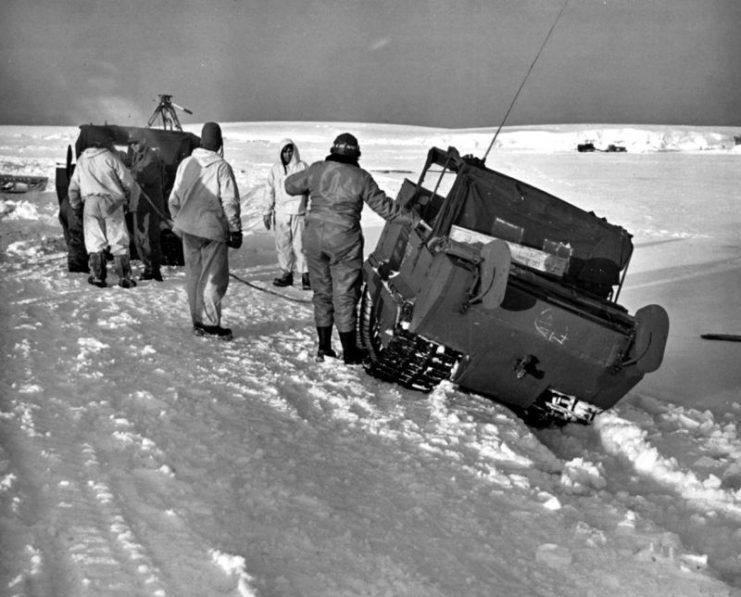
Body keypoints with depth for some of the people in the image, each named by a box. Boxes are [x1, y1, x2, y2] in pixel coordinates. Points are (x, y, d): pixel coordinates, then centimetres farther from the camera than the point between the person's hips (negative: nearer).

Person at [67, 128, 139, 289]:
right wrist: (131, 197, 14)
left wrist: (75, 205, 26)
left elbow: (73, 186, 16)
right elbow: (127, 181, -2)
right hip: (111, 201, -3)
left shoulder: (82, 159, 12)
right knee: (119, 240, 3)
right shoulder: (110, 158, -2)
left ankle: (97, 276, 7)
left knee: (94, 240, 9)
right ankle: (124, 277, 3)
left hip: (90, 202, 3)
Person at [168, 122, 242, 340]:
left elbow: (174, 199, 10)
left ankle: (197, 321, 18)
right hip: (213, 229, -5)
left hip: (188, 229, 5)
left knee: (193, 275, 13)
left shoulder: (186, 164, 4)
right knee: (214, 277, 1)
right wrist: (235, 230, -3)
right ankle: (210, 322, -1)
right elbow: (230, 202, -11)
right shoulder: (221, 167, -12)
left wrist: (179, 222, 23)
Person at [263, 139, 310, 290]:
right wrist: (267, 212, 11)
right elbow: (270, 191, 13)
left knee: (300, 245, -5)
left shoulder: (302, 167, -1)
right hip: (281, 213, 3)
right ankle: (286, 273, 17)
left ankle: (305, 274, 4)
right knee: (283, 244, 6)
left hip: (299, 213, -3)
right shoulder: (275, 169, 7)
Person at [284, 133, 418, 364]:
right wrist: (414, 219, 8)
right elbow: (385, 207, -2)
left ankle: (324, 347, 19)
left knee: (322, 292, 15)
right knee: (345, 295, 4)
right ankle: (349, 352, 10)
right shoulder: (361, 178, -6)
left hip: (314, 238, 3)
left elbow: (291, 185, 14)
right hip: (344, 241, -3)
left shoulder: (317, 170, 1)